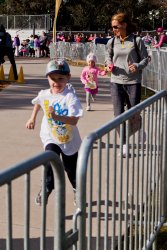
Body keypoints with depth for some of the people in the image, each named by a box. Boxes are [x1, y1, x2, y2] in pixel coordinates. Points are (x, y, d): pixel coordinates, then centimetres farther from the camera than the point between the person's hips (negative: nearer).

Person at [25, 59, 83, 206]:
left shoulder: (70, 97, -26)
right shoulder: (44, 94, -9)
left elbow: (74, 120, -37)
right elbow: (38, 103, 18)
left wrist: (57, 117, -49)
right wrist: (33, 118, 16)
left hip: (69, 139, -2)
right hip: (51, 137, 2)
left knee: (71, 167, 14)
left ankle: (77, 189, 43)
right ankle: (47, 189, -4)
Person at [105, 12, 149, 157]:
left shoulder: (137, 41, -6)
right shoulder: (112, 42, 4)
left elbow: (145, 58, 1)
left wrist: (138, 65, -19)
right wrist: (109, 64, -2)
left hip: (133, 82, -3)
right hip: (116, 82, 3)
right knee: (118, 115, -2)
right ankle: (124, 144, 11)